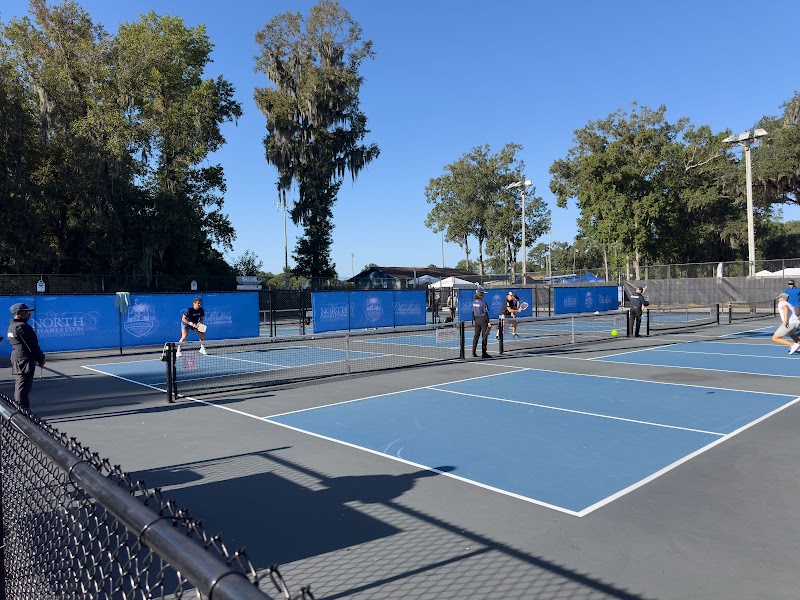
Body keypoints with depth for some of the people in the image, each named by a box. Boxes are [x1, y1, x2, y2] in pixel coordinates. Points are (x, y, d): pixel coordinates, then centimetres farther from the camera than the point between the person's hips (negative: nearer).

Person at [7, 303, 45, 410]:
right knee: (24, 386, -7)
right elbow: (32, 345, -18)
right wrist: (41, 358, -6)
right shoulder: (22, 326, -18)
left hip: (16, 357, 11)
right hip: (25, 359, -11)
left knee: (20, 386, 19)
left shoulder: (12, 325, 14)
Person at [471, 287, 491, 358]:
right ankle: (484, 353, 3)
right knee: (484, 336, 1)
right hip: (483, 320, -6)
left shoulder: (474, 302, 4)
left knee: (476, 336, 13)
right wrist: (488, 322, -11)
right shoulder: (483, 302, -15)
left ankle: (474, 352, 16)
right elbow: (485, 313, -15)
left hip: (476, 320, 6)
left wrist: (473, 320, 18)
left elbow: (473, 312, 10)